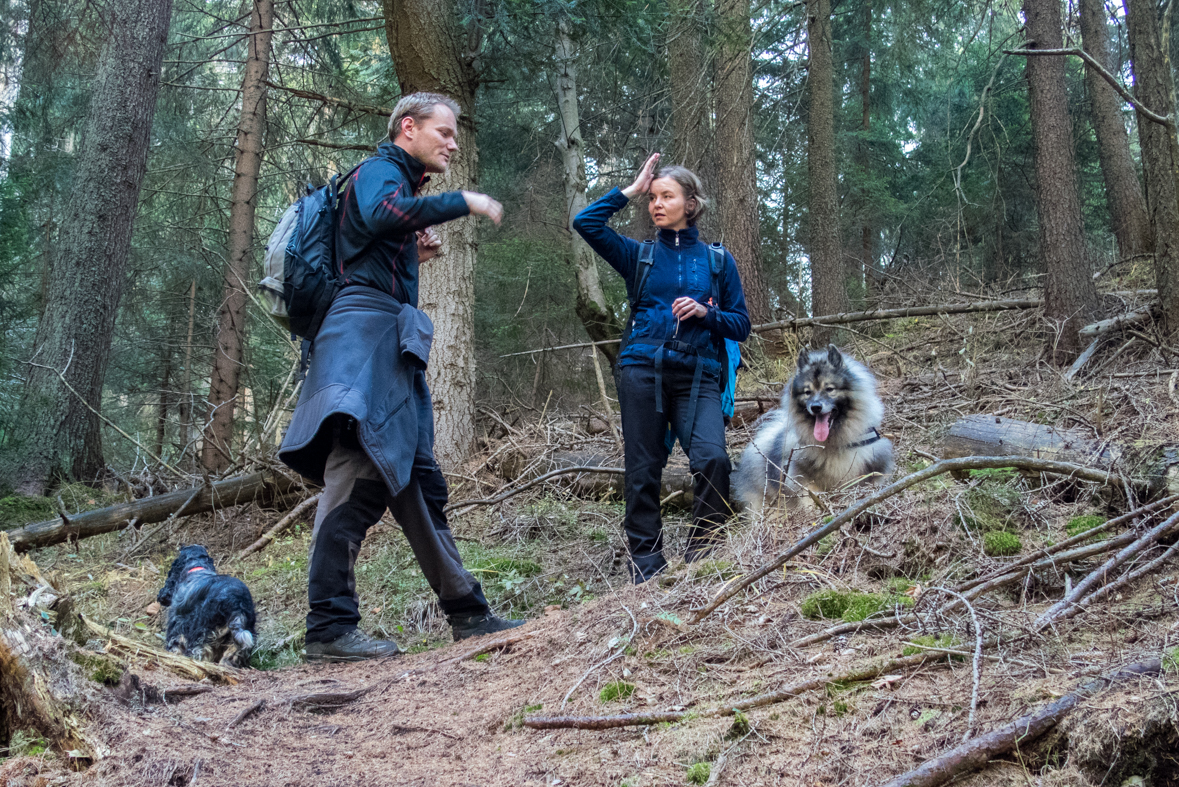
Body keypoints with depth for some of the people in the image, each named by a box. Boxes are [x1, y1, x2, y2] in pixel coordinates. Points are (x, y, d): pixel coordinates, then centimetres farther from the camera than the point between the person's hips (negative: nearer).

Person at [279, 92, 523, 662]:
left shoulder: (398, 182, 28)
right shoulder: (380, 171, 0)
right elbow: (382, 213, -26)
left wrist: (414, 257, 14)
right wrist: (464, 203, -17)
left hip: (391, 347, 10)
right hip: (366, 332, -10)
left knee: (417, 483, 11)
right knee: (358, 476, -17)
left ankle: (467, 614, 17)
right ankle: (329, 627, -18)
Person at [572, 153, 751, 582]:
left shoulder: (717, 260, 14)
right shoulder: (639, 256, 14)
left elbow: (741, 325, 13)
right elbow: (586, 222, 2)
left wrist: (705, 312, -5)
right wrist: (631, 190, 9)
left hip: (697, 375, -1)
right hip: (643, 370, 1)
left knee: (712, 459, -22)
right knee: (643, 471, -1)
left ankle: (701, 557, -8)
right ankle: (646, 566, 7)